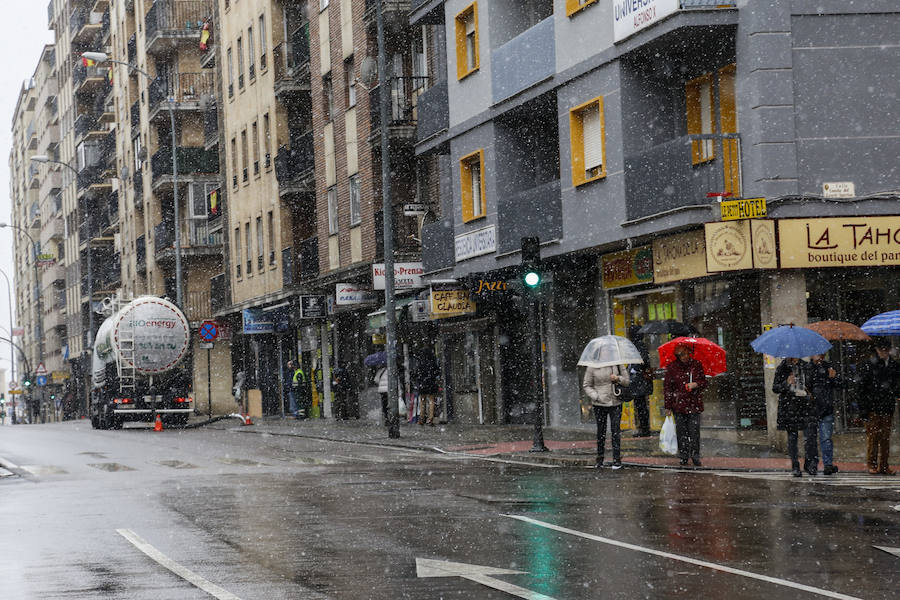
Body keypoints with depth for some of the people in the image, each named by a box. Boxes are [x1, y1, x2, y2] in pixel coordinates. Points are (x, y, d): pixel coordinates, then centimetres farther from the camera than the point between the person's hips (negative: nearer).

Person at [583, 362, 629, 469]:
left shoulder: (617, 364, 3)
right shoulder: (592, 367, -1)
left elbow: (627, 381, 10)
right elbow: (586, 385, 4)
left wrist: (618, 379, -12)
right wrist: (596, 396, -10)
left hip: (615, 403, 0)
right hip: (600, 404, 0)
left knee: (615, 431, -5)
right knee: (601, 431, 4)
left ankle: (617, 460, 1)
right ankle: (599, 460, 17)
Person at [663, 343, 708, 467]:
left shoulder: (696, 365, 4)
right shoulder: (672, 367, 2)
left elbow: (704, 382, 11)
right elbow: (667, 387, 4)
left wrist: (696, 384, -12)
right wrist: (668, 406, 1)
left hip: (694, 404, 0)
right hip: (679, 404, 0)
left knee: (694, 431, -3)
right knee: (681, 431, 2)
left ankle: (695, 456, 6)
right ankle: (683, 456, 11)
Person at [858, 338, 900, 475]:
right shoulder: (869, 365, -1)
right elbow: (862, 387, -3)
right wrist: (863, 407, -8)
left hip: (887, 407, 4)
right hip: (872, 406, -4)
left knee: (885, 437, 4)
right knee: (872, 436, -3)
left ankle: (884, 466, 9)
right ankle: (872, 465, 3)